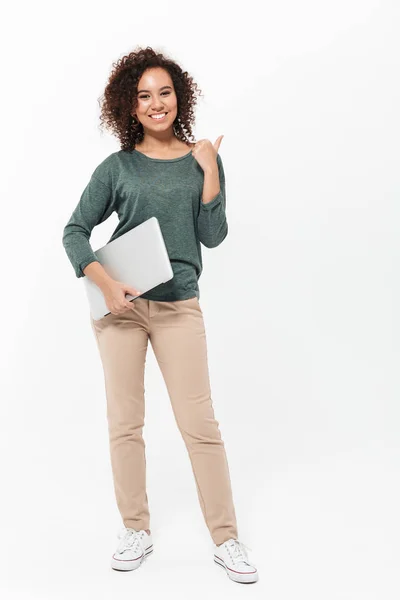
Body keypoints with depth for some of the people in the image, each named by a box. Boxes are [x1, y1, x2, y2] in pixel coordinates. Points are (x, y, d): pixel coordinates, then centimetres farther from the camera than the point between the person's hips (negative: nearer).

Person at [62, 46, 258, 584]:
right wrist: (105, 283, -11)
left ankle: (225, 538, 10)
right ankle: (136, 531, 22)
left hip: (179, 305, -1)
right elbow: (75, 231, 2)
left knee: (200, 423, -2)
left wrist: (209, 172, -8)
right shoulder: (117, 167, 3)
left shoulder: (202, 161, 5)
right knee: (124, 422, 7)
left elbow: (212, 236, -1)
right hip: (120, 305, 1)